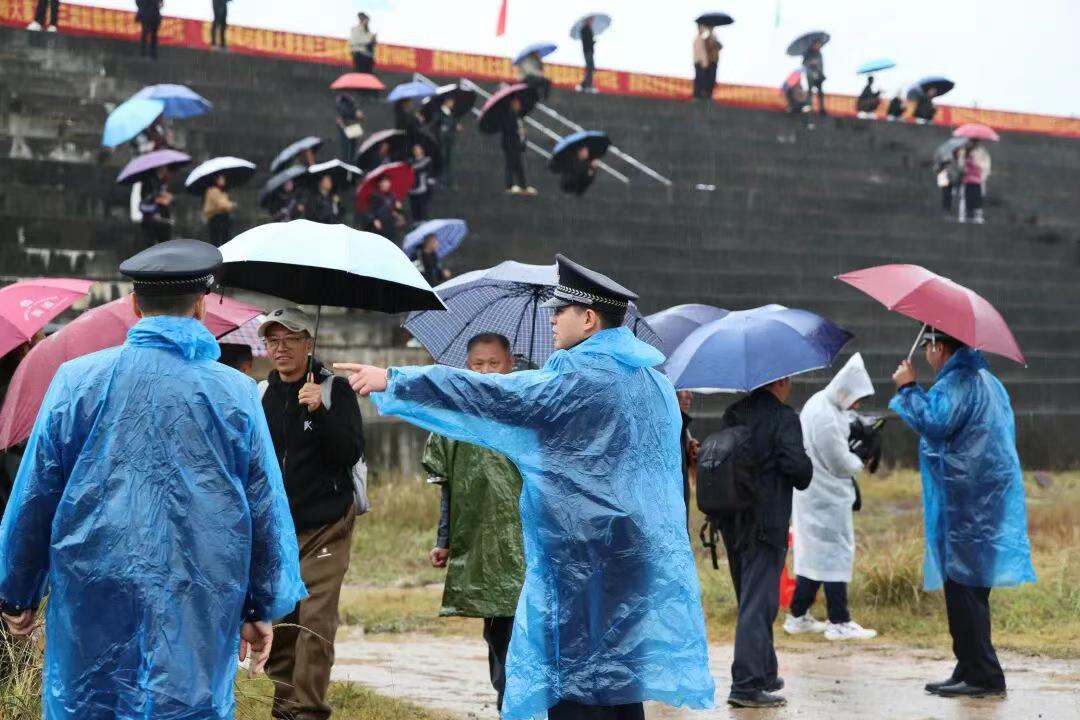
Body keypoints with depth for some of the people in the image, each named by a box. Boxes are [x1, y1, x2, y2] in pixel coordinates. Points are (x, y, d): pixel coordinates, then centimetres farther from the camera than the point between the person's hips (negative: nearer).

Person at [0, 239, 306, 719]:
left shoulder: (78, 381, -1)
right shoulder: (236, 393, 1)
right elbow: (267, 511, 6)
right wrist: (261, 609, 15)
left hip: (92, 608, 0)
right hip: (200, 611, 0)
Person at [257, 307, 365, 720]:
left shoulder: (334, 390, -2)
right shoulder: (260, 395, 9)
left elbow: (351, 453, -12)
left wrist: (319, 411, -24)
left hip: (325, 528, -4)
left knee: (315, 620, -10)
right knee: (277, 620, 3)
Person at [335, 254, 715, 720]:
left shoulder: (578, 377, -12)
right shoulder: (652, 380, 14)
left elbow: (492, 396, -14)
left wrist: (394, 382, -8)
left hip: (586, 564, -8)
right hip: (641, 562, 8)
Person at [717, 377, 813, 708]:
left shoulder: (732, 414, 8)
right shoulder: (784, 419, -11)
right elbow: (799, 468, -19)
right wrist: (804, 477, 3)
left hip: (732, 523, 7)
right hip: (767, 525, -7)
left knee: (751, 602, 19)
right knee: (758, 604, -6)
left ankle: (764, 674, 31)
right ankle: (747, 685, -12)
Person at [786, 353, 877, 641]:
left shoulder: (820, 402, 5)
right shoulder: (826, 419, -26)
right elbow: (841, 464, -19)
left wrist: (858, 427, 2)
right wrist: (860, 461, -1)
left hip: (812, 495, 10)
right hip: (827, 498, -10)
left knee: (813, 552, 16)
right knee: (835, 554, -2)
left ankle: (798, 616, 22)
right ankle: (839, 623, 3)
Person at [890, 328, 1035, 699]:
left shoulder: (958, 382, -14)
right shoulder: (985, 379, 20)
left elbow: (933, 422, -23)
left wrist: (908, 388, -13)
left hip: (968, 501, -10)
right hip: (987, 498, 10)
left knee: (963, 586, -8)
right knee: (967, 589, 14)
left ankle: (982, 675, -8)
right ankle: (971, 670, 18)